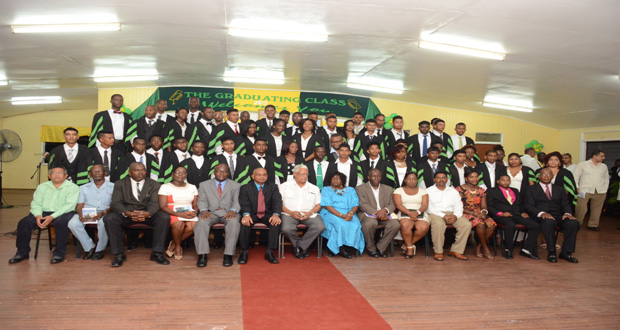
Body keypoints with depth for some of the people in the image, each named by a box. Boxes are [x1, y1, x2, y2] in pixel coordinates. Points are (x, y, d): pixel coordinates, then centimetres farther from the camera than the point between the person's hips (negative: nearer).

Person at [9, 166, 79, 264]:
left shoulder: (72, 187, 2)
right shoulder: (42, 187, 19)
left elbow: (69, 205, -10)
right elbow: (36, 203, 12)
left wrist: (52, 217, -21)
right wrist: (38, 215, -11)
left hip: (63, 213, -5)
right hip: (43, 212, 5)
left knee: (61, 223, -36)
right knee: (24, 222, -18)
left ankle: (59, 253, -22)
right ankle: (23, 252, -4)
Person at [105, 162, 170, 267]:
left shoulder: (154, 184, 7)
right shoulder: (120, 184, 7)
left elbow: (155, 204, -6)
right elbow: (115, 203, -5)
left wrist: (147, 213, -30)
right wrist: (128, 213, -27)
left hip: (147, 214, 0)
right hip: (127, 213, 0)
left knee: (164, 217, -28)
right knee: (109, 218, -29)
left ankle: (157, 253, -19)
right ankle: (119, 254, -17)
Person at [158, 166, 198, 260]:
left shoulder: (192, 187, 18)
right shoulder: (165, 187, 5)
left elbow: (195, 205, 14)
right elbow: (162, 206, -5)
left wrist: (195, 212, -12)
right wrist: (180, 214, -18)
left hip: (189, 213, 3)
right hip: (172, 214, -3)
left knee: (193, 225, -31)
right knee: (178, 224, -37)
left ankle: (173, 244, -7)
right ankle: (177, 246, -7)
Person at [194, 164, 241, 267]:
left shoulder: (236, 186, 15)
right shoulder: (204, 185, 18)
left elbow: (237, 201, 4)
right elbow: (202, 201, 9)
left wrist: (233, 211, -19)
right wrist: (204, 210, -14)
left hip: (228, 212, -1)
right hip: (211, 212, 1)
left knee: (234, 222, -35)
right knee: (202, 222, -32)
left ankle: (228, 255, -31)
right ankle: (202, 255, -29)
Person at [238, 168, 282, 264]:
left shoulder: (273, 187, 7)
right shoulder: (245, 188, 3)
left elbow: (277, 202, -7)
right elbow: (245, 204, -10)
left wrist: (276, 214, -28)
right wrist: (246, 215, -34)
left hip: (267, 215, 1)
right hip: (252, 215, -1)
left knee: (276, 222, -30)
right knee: (245, 222, -33)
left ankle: (269, 252, -22)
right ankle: (244, 252, -18)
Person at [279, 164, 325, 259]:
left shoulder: (314, 188, 19)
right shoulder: (285, 186, 11)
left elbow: (318, 204, 13)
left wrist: (310, 212, -8)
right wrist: (291, 212, -12)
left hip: (309, 215, 2)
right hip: (290, 214, -2)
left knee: (320, 227, -26)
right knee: (287, 229, -34)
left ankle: (300, 246, -8)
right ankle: (296, 245, 0)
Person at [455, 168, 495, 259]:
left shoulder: (481, 191, 16)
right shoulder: (459, 189, -1)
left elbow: (484, 207, 11)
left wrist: (483, 213, -13)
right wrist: (474, 213, -16)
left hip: (479, 215, 5)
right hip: (465, 214, -5)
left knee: (492, 224, -26)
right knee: (480, 224, -34)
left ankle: (478, 247, -11)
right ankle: (485, 248, -14)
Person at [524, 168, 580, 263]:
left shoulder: (560, 189, 25)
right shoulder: (531, 190, 13)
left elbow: (566, 204, 13)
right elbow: (529, 206, -1)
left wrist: (567, 213, -11)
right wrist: (541, 213, -20)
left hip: (558, 216, 4)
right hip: (541, 217, -4)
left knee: (574, 223, -27)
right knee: (549, 222, -39)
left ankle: (566, 252, -18)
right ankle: (551, 253, -26)